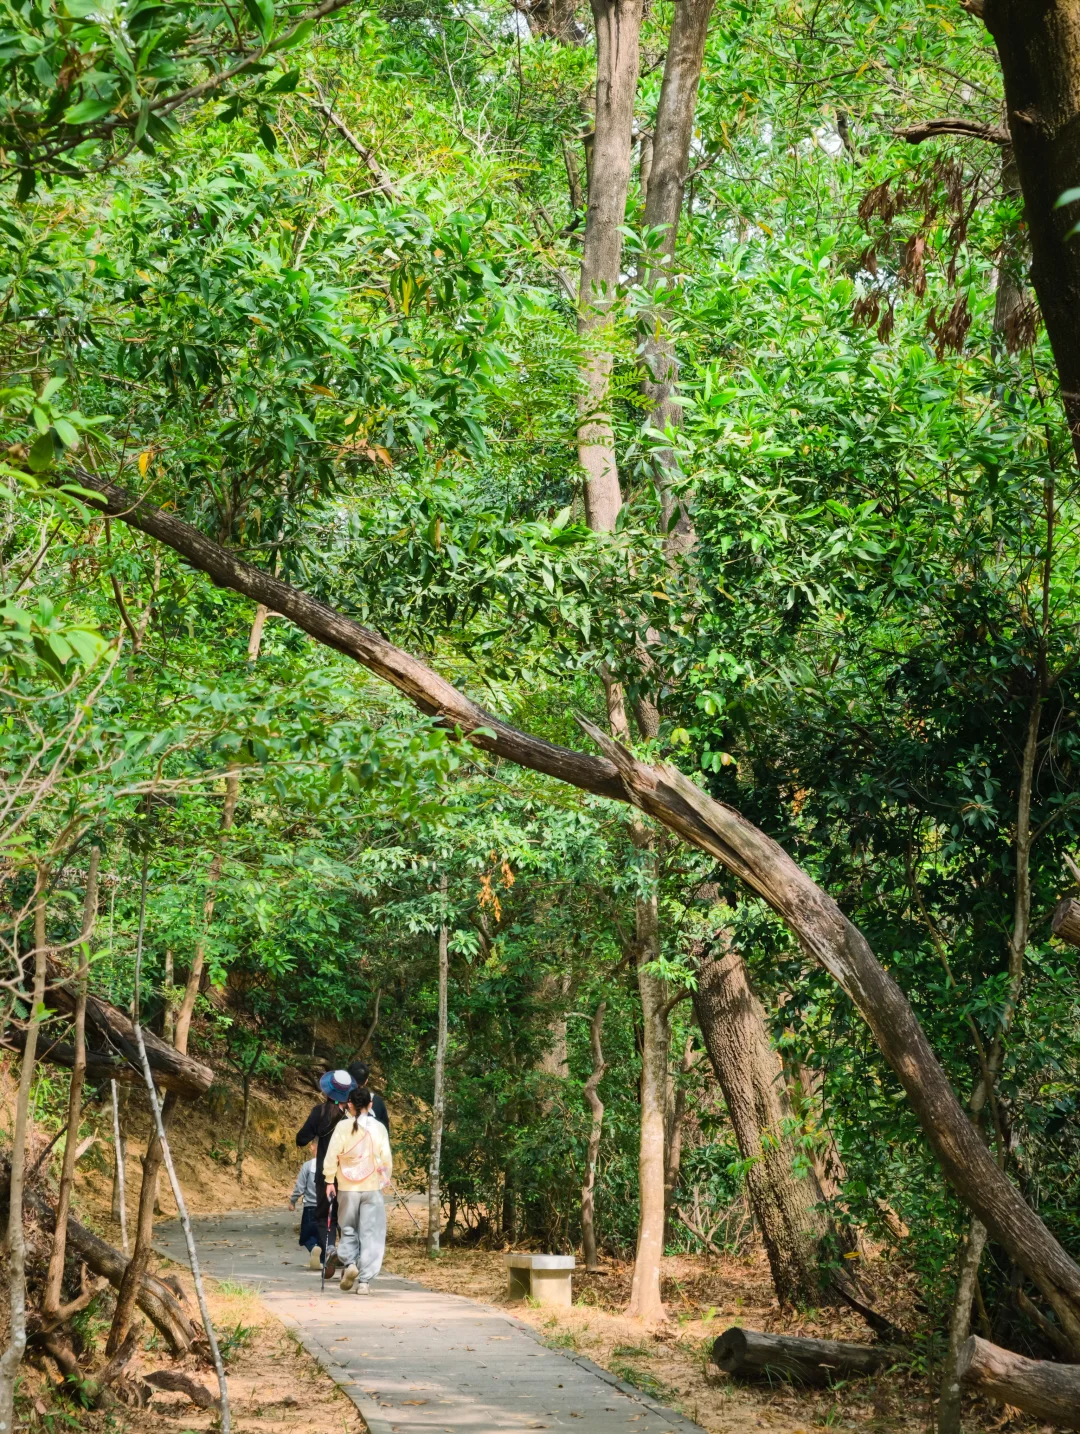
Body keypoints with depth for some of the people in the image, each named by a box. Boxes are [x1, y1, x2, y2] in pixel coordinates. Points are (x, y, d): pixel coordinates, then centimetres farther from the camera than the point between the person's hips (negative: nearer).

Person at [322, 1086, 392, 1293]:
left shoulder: (343, 1127, -4)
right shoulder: (378, 1128, -1)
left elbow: (332, 1155, -6)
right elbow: (386, 1158, 1)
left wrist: (329, 1180, 2)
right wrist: (386, 1178, 16)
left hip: (348, 1187, 0)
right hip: (372, 1187, 0)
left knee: (348, 1229, 17)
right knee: (370, 1234, 4)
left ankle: (350, 1263, -7)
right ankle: (364, 1281, -1)